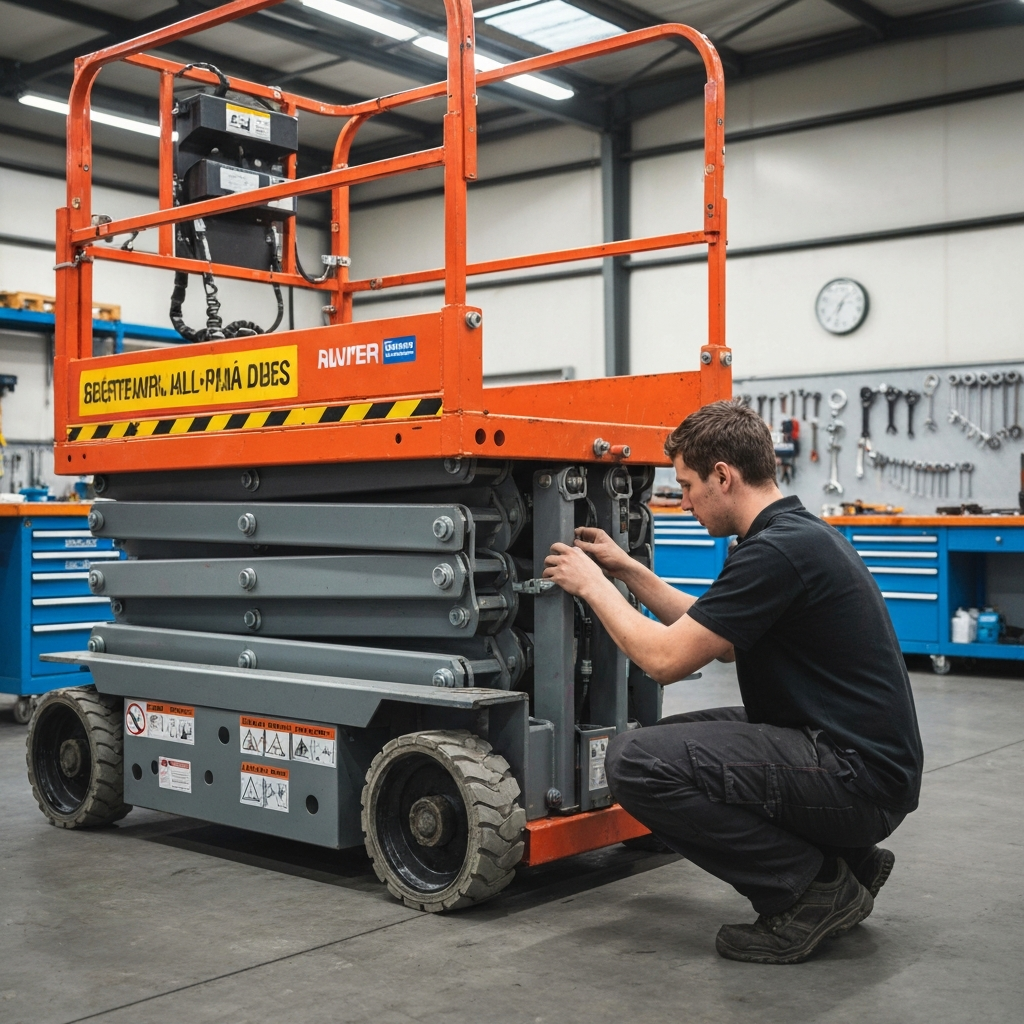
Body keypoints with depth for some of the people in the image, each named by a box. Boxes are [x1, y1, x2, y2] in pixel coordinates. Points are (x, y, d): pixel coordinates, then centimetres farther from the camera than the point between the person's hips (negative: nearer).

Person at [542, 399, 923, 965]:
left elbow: (665, 658, -18)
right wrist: (628, 570, 21)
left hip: (858, 779, -10)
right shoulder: (800, 534, 12)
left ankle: (811, 886, -5)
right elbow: (717, 637, 23)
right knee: (674, 738, 22)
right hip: (851, 753, 10)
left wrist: (592, 585, -3)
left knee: (637, 762, -17)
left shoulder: (777, 551, -20)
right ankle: (847, 861, 15)